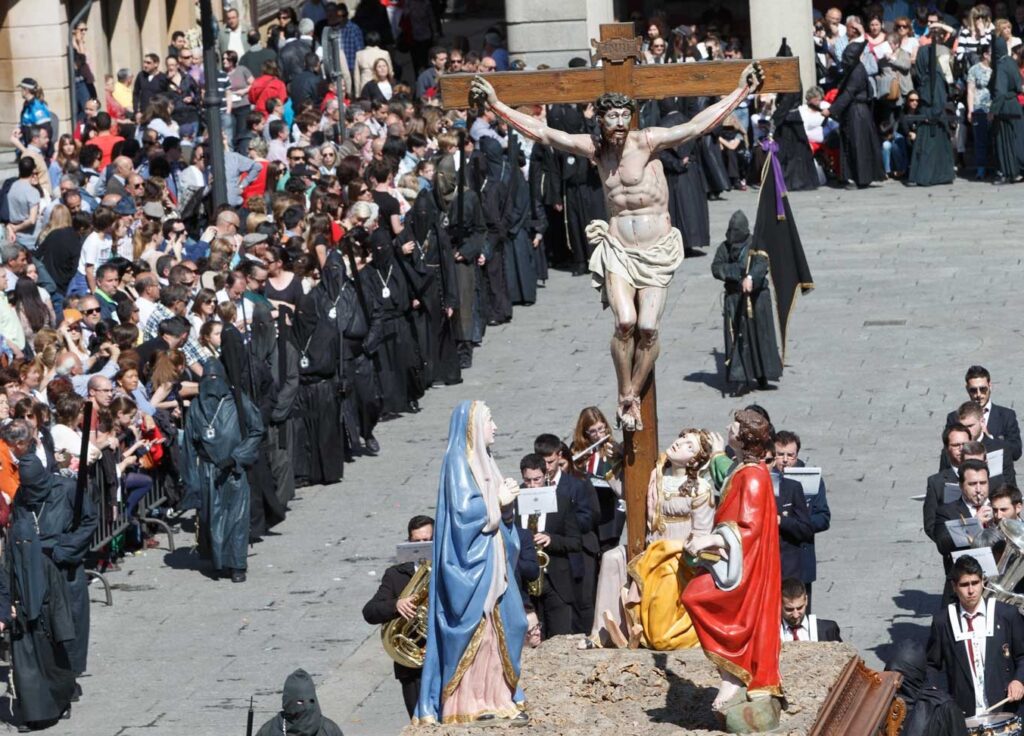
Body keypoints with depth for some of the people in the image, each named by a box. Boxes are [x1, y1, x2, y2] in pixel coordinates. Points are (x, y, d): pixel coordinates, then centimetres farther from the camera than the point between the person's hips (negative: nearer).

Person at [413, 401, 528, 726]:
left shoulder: (482, 461, 15)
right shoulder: (458, 462, -11)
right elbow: (463, 509, -21)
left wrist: (506, 499, -2)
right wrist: (498, 501, -10)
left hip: (491, 558, 9)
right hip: (469, 561, -9)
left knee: (501, 623, 6)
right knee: (472, 627, -7)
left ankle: (496, 696, 10)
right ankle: (466, 702, -3)